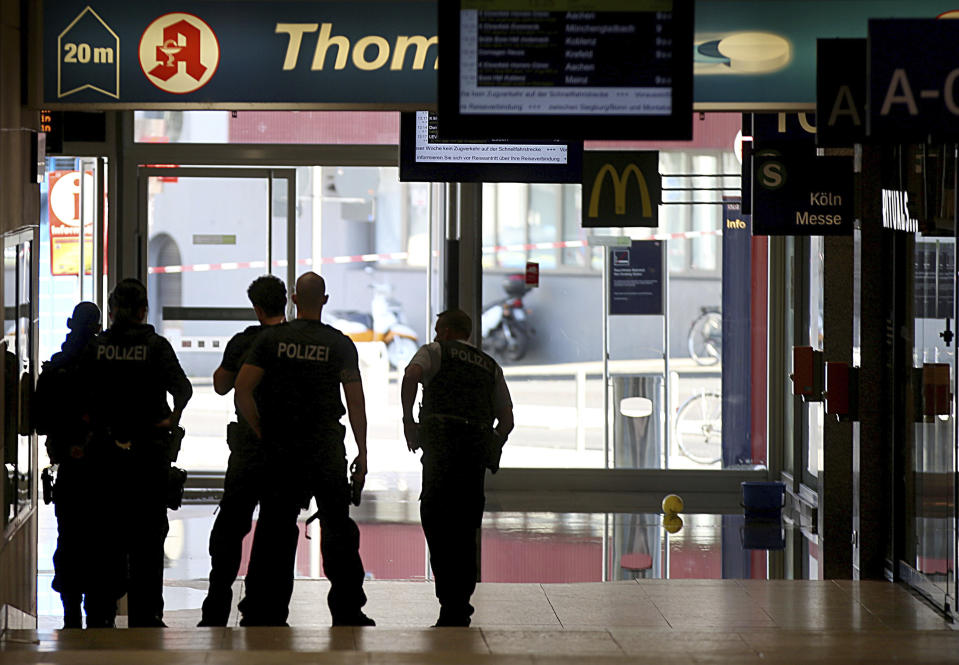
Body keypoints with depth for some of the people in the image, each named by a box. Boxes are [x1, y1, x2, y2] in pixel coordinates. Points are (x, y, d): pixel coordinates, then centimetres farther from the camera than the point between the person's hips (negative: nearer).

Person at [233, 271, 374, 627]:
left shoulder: (272, 338, 2)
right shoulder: (340, 344, -1)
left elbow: (241, 390, -6)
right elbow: (356, 401, -3)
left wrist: (261, 432, 3)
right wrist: (362, 451, 3)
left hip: (280, 450, 2)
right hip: (326, 451, -1)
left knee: (275, 530, 6)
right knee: (338, 528, 4)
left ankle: (262, 613, 4)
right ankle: (347, 613, 2)